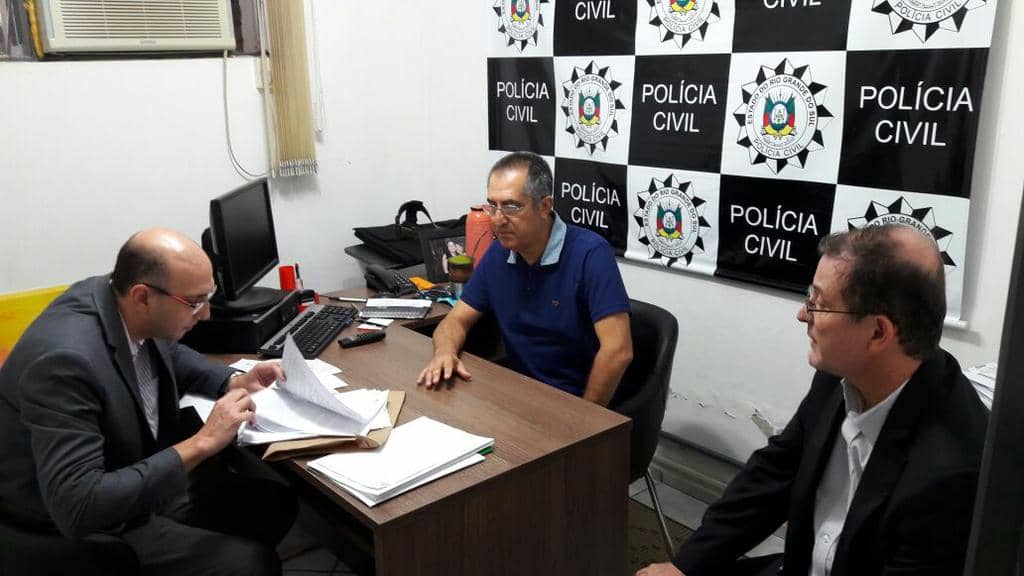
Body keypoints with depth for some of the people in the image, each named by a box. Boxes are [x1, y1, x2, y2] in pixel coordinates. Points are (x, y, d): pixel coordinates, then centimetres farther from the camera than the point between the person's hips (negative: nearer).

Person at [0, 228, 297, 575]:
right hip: (75, 522, -8)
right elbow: (78, 507, -37)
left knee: (276, 505, 5)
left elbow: (168, 355, 15)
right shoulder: (66, 359, -34)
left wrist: (234, 382, -3)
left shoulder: (116, 297, -9)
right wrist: (201, 443, -34)